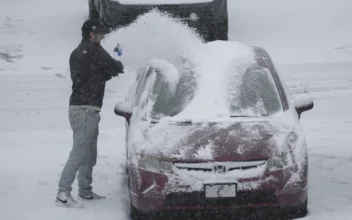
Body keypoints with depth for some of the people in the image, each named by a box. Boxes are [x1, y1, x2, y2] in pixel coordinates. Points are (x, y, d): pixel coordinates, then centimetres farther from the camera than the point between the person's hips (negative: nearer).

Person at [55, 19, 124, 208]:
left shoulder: (76, 53, 19)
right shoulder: (93, 50, -11)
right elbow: (113, 66, -9)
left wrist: (110, 72, 17)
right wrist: (118, 67, 13)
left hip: (79, 107, 10)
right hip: (86, 109, -10)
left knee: (89, 154, 16)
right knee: (79, 152, -13)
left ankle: (85, 191, 23)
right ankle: (63, 193, -18)